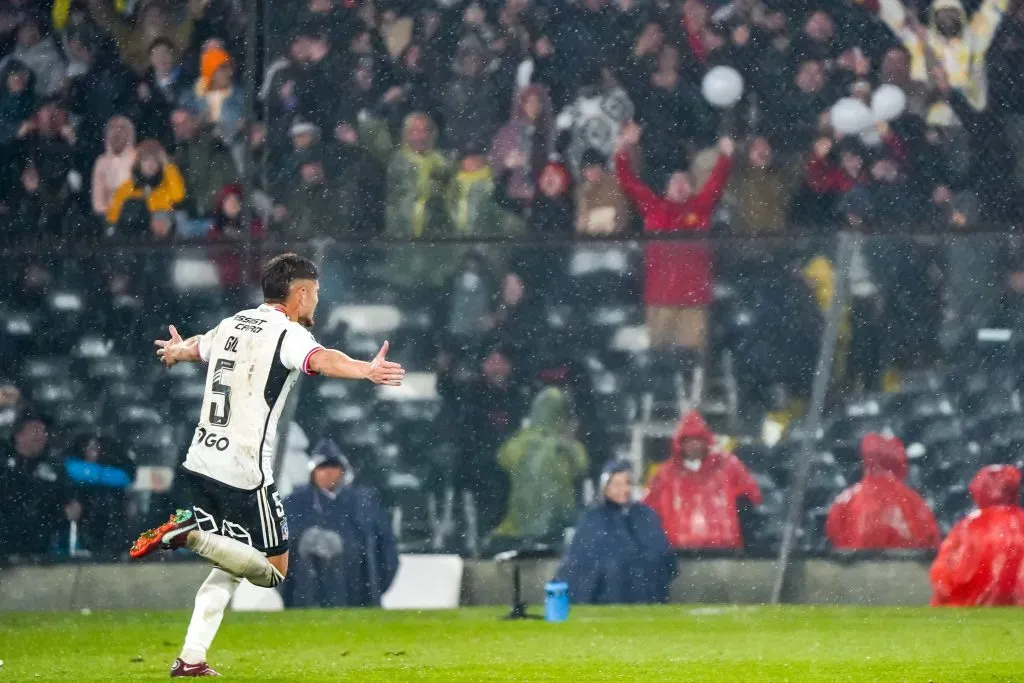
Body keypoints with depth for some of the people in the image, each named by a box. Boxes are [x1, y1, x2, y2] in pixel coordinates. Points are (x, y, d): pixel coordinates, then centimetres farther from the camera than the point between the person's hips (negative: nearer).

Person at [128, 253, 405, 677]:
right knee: (272, 569, 3)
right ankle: (191, 534, -15)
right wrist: (367, 371, -49)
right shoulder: (288, 334, -8)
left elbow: (196, 347, 37)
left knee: (229, 567, 18)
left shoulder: (232, 325, 14)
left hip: (201, 463, 8)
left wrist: (176, 351, 62)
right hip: (245, 473, -8)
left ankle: (191, 658, 6)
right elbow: (321, 360, -31)